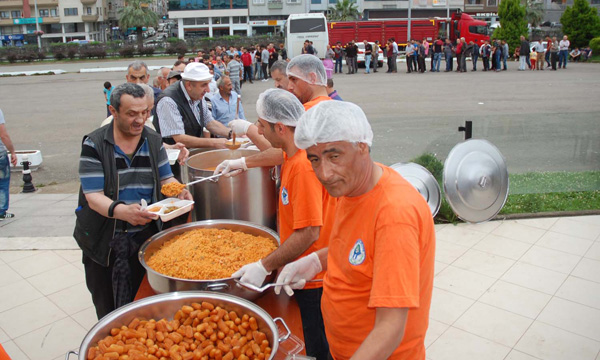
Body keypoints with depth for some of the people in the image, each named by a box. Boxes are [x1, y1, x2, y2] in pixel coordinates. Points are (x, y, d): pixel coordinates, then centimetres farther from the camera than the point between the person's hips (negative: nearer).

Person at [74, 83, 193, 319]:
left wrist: (178, 191, -17)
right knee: (109, 311, 11)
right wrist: (122, 211, -37)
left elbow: (166, 178, 7)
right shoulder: (94, 145, -11)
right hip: (105, 241, -3)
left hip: (146, 235, 3)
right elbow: (93, 197, -16)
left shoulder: (153, 141, 3)